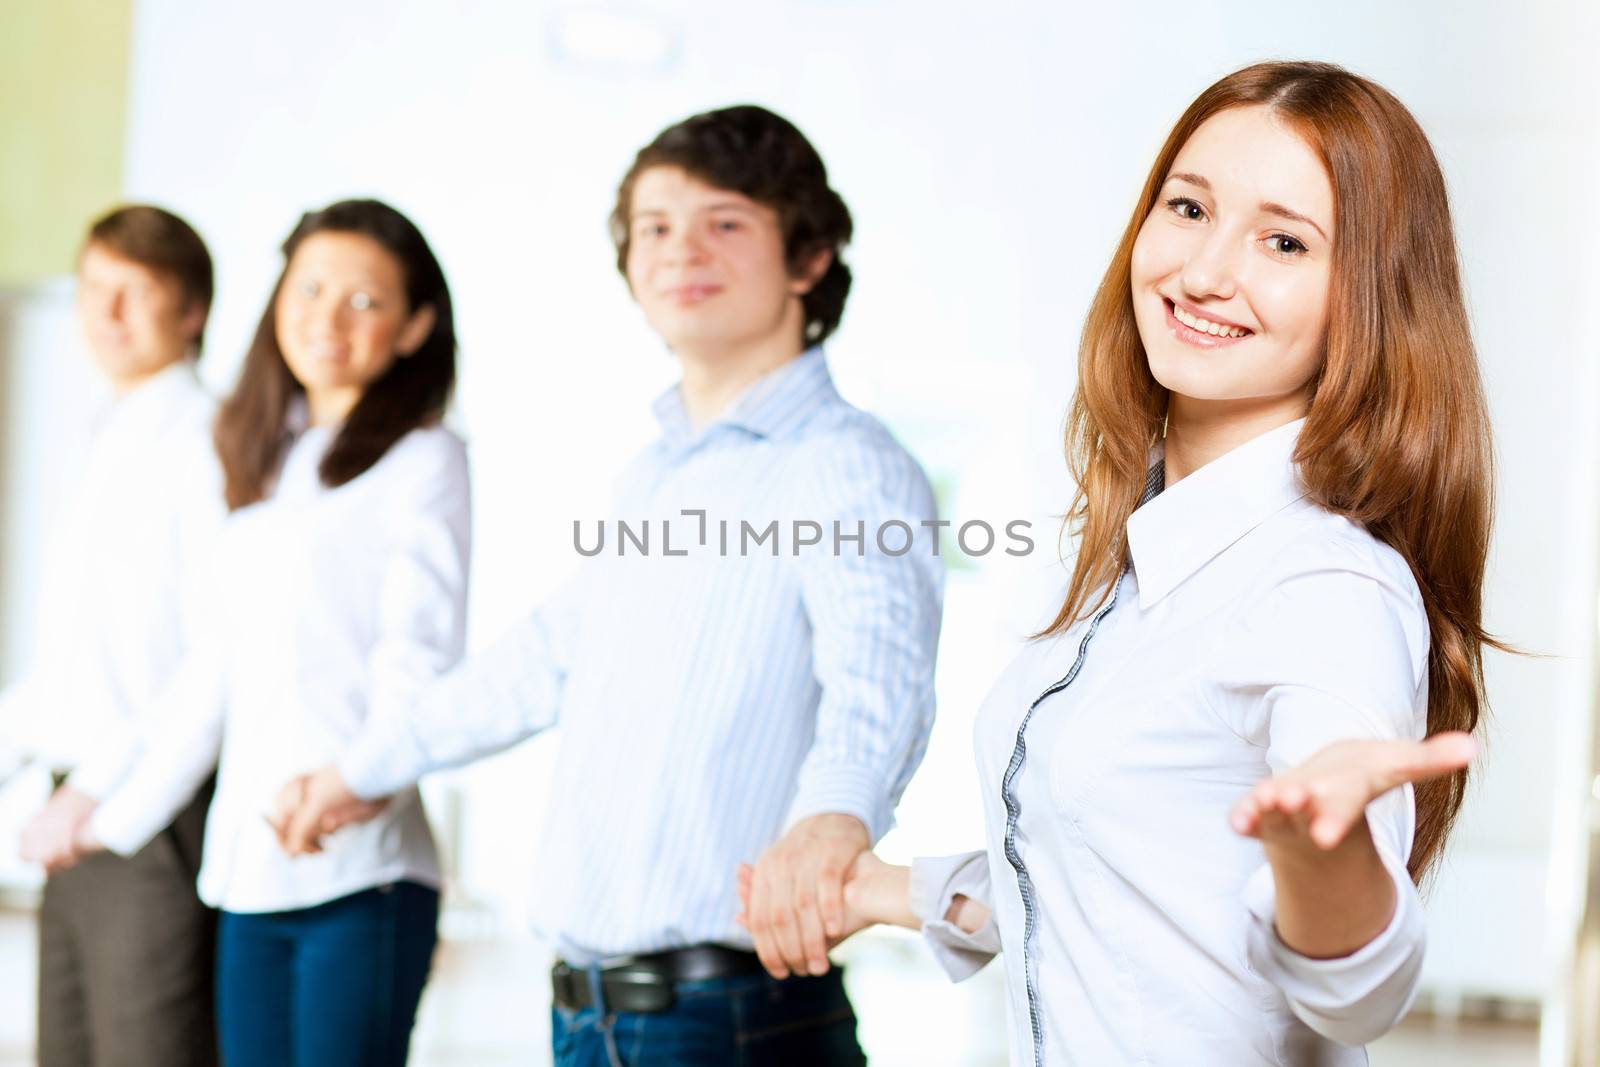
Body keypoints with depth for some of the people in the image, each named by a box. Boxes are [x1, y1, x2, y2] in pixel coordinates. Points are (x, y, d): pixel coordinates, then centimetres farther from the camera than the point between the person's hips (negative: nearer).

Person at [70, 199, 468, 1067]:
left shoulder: (422, 461, -1)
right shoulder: (267, 466, 19)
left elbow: (421, 652, -12)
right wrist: (119, 815, 24)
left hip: (362, 873, -6)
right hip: (246, 870, 6)